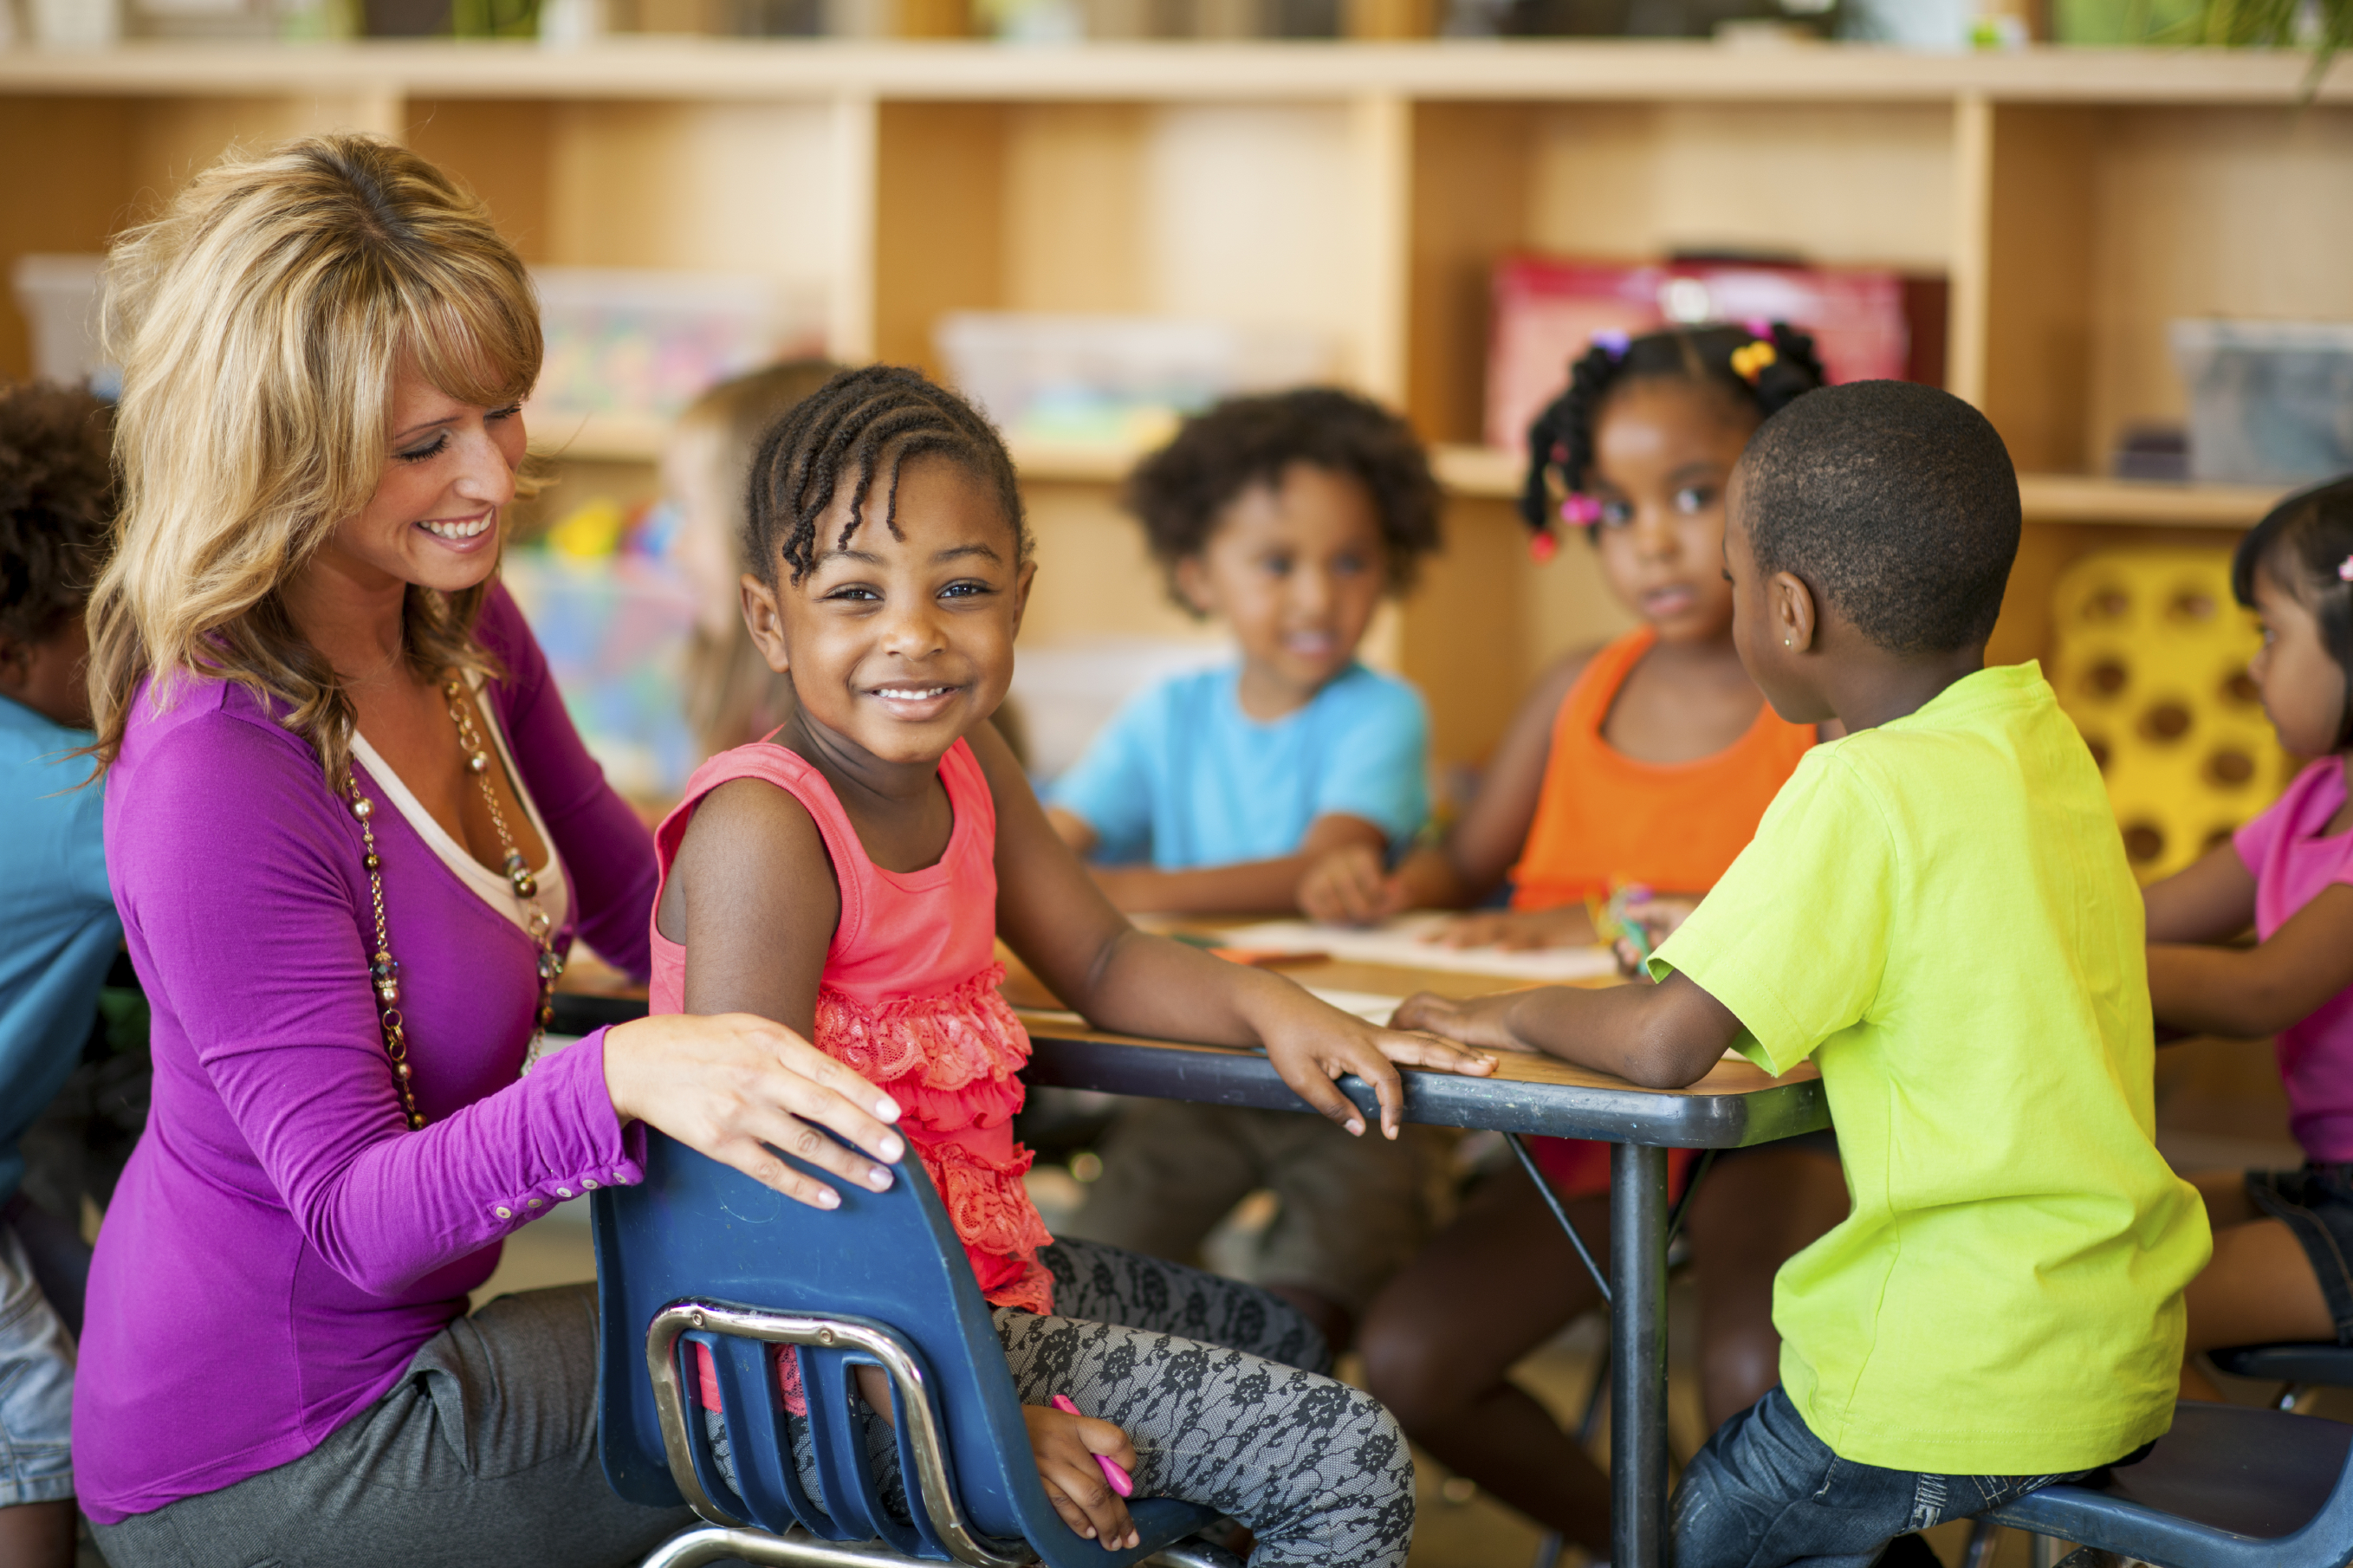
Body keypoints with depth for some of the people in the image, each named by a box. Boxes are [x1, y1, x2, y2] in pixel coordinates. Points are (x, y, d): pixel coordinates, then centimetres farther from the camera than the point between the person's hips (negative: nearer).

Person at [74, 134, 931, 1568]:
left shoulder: (459, 627, -2)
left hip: (397, 1338, 9)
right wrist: (617, 1080, -45)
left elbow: (633, 903, 12)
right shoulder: (215, 784, -29)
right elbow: (352, 1214, -28)